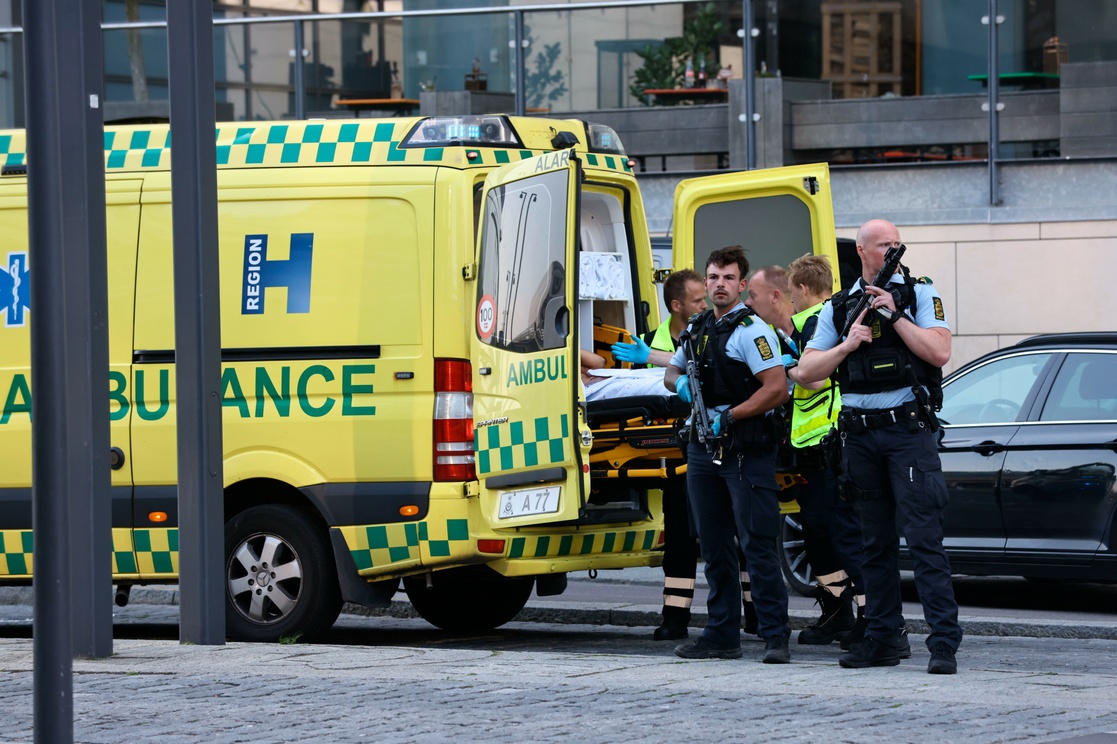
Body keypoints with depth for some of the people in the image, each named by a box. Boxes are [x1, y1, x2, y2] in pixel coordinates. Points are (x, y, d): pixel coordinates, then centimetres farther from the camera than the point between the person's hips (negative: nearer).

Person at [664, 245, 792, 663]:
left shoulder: (750, 331, -9)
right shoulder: (697, 330, 15)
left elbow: (777, 389, -17)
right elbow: (671, 370, 30)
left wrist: (728, 416, -16)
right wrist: (680, 383, 5)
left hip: (746, 451, -8)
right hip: (703, 451, 8)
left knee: (758, 546, -9)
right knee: (714, 547, 10)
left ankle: (775, 637, -7)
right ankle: (721, 636, 16)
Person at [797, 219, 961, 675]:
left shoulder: (919, 295, 4)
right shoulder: (839, 308, 12)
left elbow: (939, 352, -10)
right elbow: (806, 372, 8)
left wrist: (894, 315, -12)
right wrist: (848, 344, -6)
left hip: (909, 431, -4)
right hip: (860, 436, 4)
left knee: (924, 538, -11)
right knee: (876, 543, 9)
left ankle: (944, 642, -14)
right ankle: (883, 639, 15)